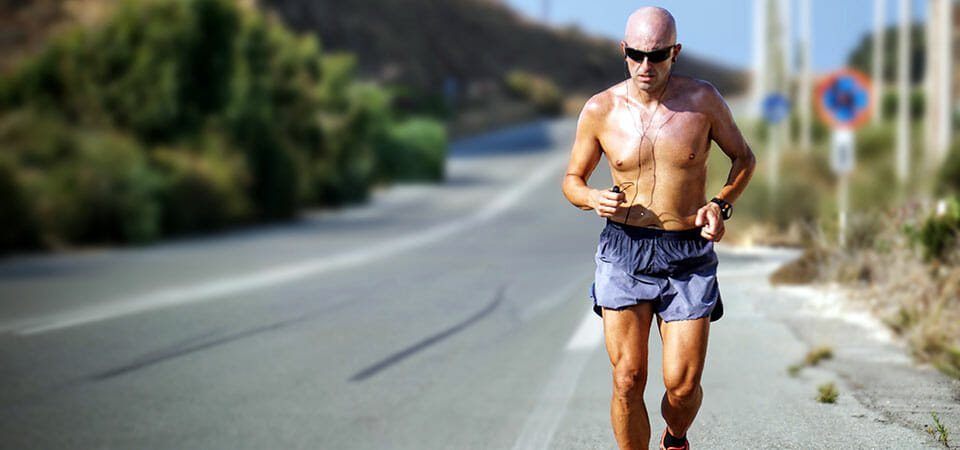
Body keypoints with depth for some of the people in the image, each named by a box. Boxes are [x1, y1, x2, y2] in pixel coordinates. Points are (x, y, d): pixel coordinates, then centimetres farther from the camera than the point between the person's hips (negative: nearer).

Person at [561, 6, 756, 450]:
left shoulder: (702, 100, -3)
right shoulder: (600, 110, -2)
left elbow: (744, 158, 12)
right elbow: (572, 180, 11)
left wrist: (720, 205, -5)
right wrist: (594, 198, -12)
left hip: (689, 255, 0)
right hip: (624, 250, 1)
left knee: (682, 384, -3)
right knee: (627, 380, -7)